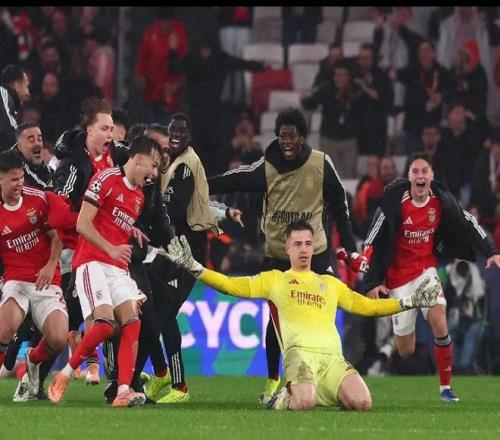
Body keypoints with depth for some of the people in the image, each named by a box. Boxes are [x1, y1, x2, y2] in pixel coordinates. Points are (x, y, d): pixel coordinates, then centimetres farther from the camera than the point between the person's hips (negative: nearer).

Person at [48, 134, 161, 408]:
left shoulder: (139, 196, 19)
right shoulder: (106, 180, -7)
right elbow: (83, 224, -11)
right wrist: (111, 249, -17)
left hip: (118, 268, 8)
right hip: (92, 262, -8)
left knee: (132, 323, -10)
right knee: (105, 322, -22)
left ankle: (123, 391, -16)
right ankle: (64, 375, -5)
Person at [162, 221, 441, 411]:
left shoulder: (331, 283, 31)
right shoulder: (275, 280, 21)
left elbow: (366, 306, 34)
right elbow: (231, 285, 14)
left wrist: (410, 302, 27)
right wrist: (192, 267, 4)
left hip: (333, 356, 3)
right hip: (300, 352, -3)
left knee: (363, 403, -26)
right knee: (304, 403, -36)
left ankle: (324, 393, 6)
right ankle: (283, 399, 2)